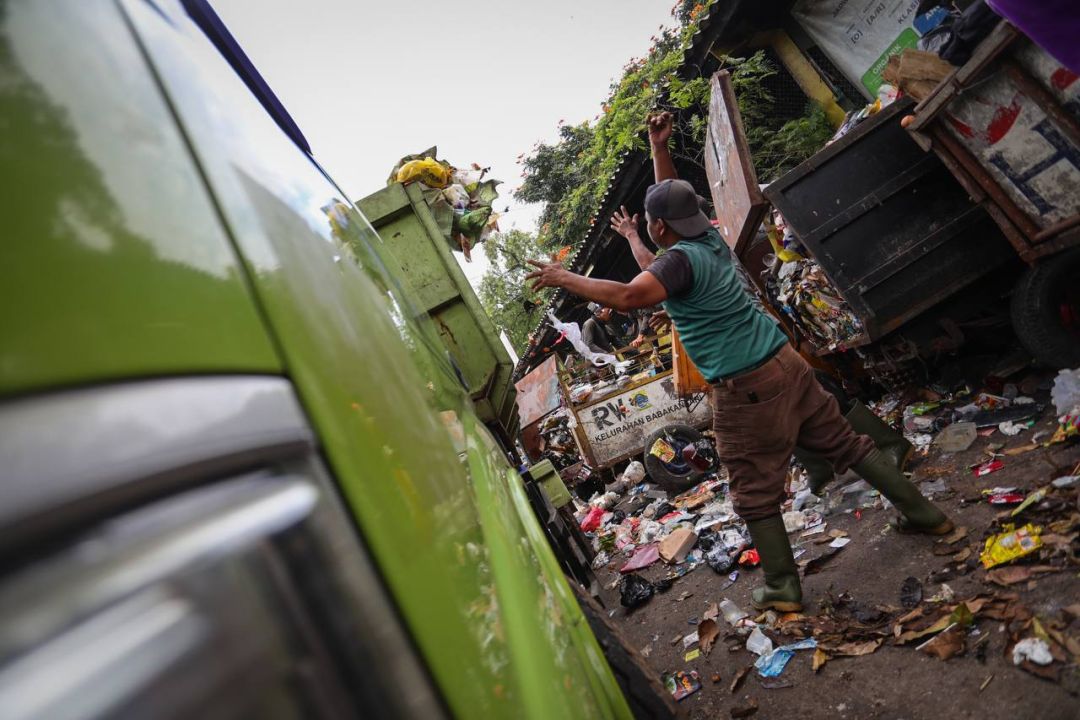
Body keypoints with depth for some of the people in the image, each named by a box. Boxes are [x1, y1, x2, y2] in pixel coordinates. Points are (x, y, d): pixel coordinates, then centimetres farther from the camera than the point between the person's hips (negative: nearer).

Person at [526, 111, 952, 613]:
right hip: (784, 362, 8)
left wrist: (563, 277, -23)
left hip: (745, 389, -8)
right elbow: (674, 199, 25)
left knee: (755, 493, 7)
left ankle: (782, 588, 20)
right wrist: (659, 149, 21)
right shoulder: (710, 238, 8)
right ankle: (923, 513, 34)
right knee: (844, 442, 21)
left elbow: (628, 296, -34)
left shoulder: (679, 260, -16)